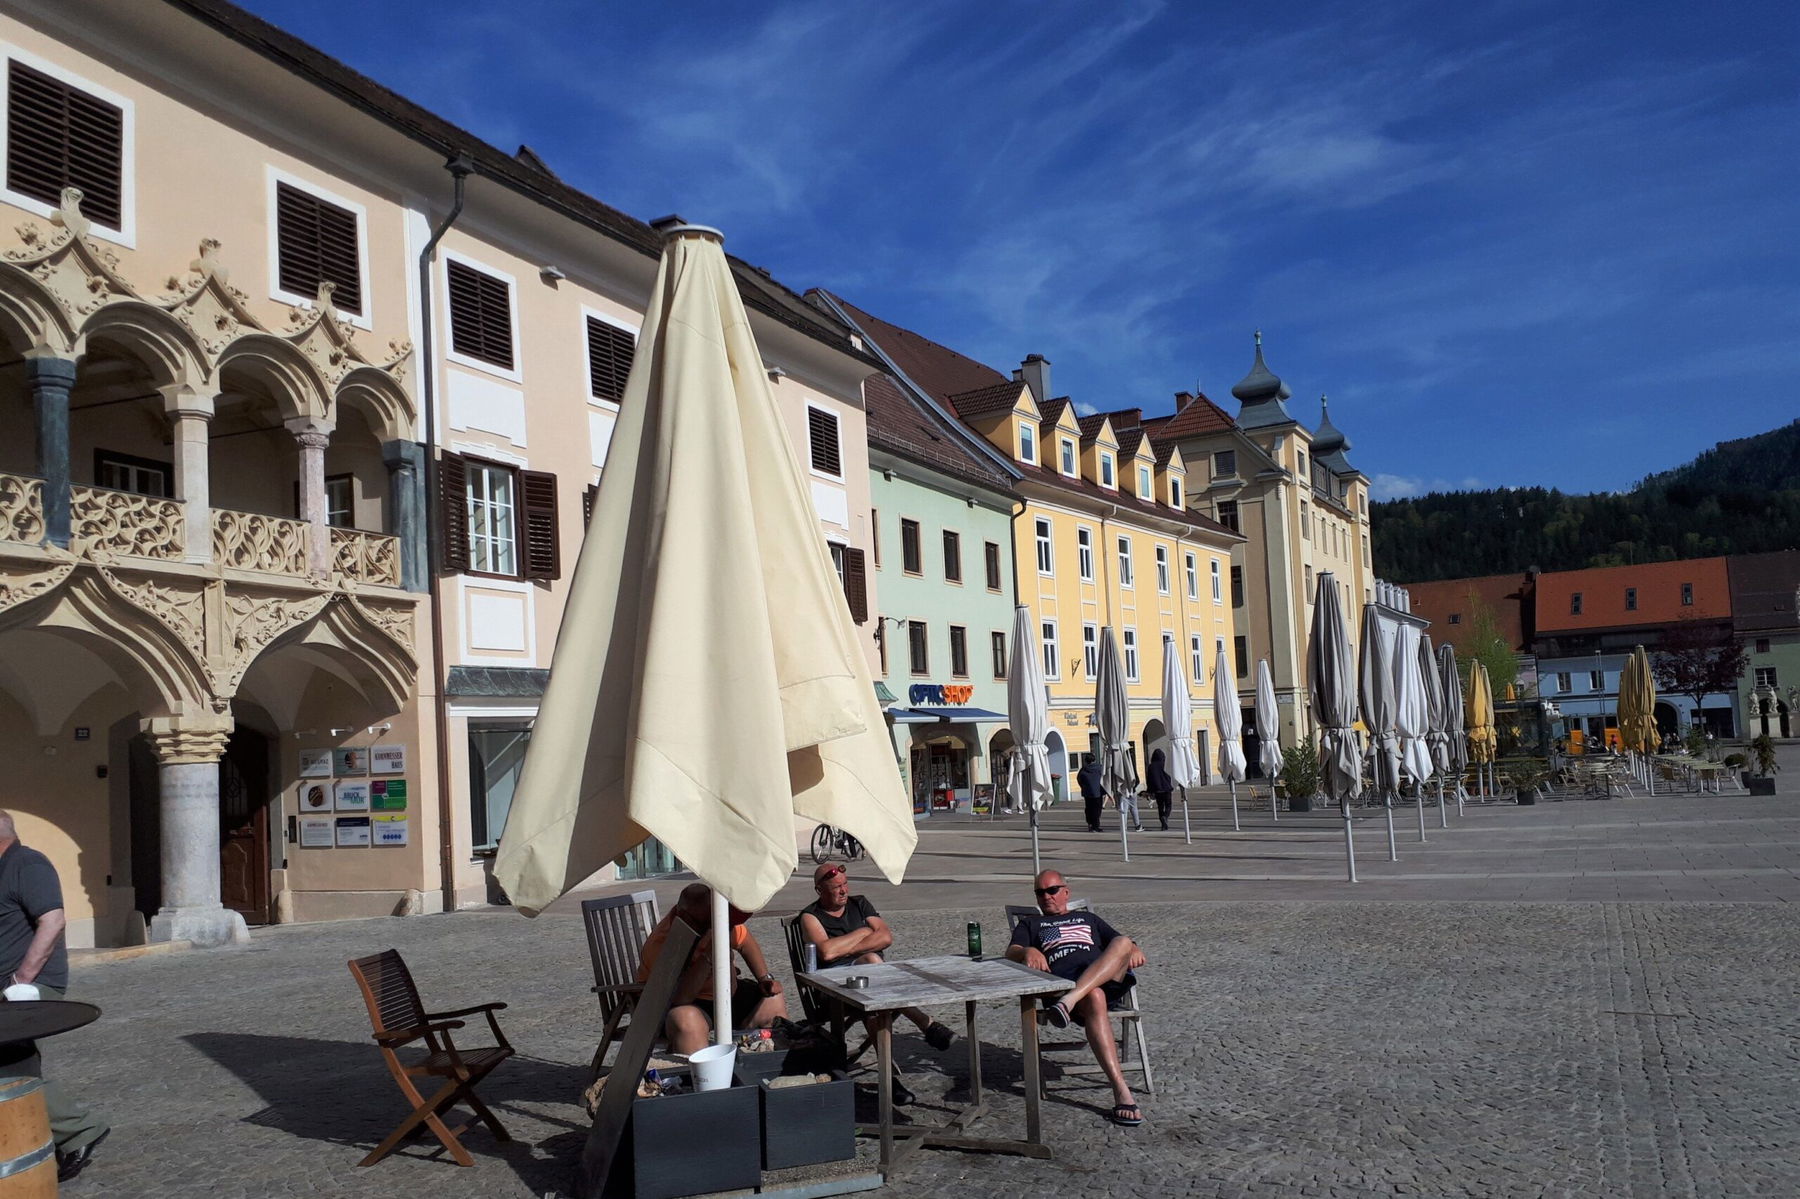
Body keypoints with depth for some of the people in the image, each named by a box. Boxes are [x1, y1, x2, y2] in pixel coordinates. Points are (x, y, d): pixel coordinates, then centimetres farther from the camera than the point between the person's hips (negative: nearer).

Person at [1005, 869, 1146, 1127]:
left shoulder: (1088, 919, 39)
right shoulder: (1030, 924, 33)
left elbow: (1125, 944, 28)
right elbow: (1011, 953, 11)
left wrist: (1135, 951, 1)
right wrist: (1028, 952, -16)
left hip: (1110, 980, 2)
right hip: (1062, 982, -2)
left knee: (1123, 942, -32)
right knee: (1094, 998, -39)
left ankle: (1069, 1002, -50)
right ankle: (1121, 1091, -48)